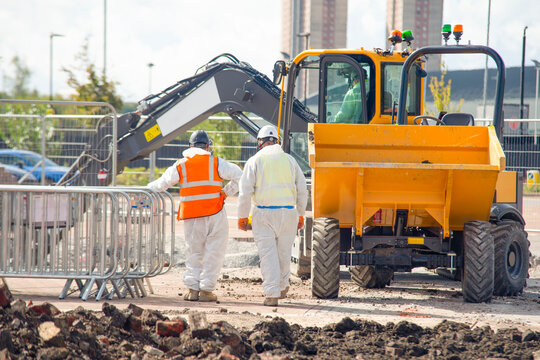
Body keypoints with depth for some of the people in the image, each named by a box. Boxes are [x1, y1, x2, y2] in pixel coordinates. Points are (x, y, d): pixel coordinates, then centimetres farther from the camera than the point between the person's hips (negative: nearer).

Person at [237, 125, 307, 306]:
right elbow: (302, 191, 11)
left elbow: (245, 191, -4)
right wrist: (301, 215, 21)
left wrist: (242, 216, 3)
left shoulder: (255, 161, 0)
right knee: (283, 252, 16)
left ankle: (272, 294, -8)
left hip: (264, 212, -3)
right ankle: (283, 286, 31)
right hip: (288, 212, 3)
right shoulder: (289, 160, 9)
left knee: (268, 254, -2)